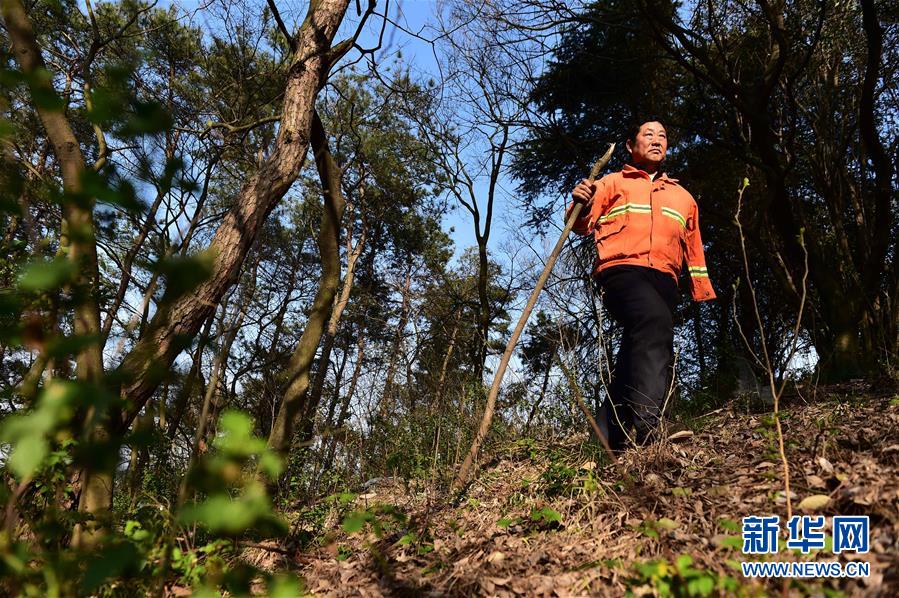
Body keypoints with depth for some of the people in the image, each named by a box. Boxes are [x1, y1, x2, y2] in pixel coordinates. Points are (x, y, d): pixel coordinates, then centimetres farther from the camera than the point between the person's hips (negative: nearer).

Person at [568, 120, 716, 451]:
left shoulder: (682, 196, 31)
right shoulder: (612, 183, 20)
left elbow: (694, 248, 30)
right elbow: (583, 225, 7)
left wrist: (702, 290, 19)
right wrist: (580, 206, -16)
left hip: (663, 280, 5)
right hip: (622, 269, -5)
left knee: (636, 359, -5)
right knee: (655, 321, -34)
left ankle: (614, 440, -1)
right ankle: (648, 427, -45)